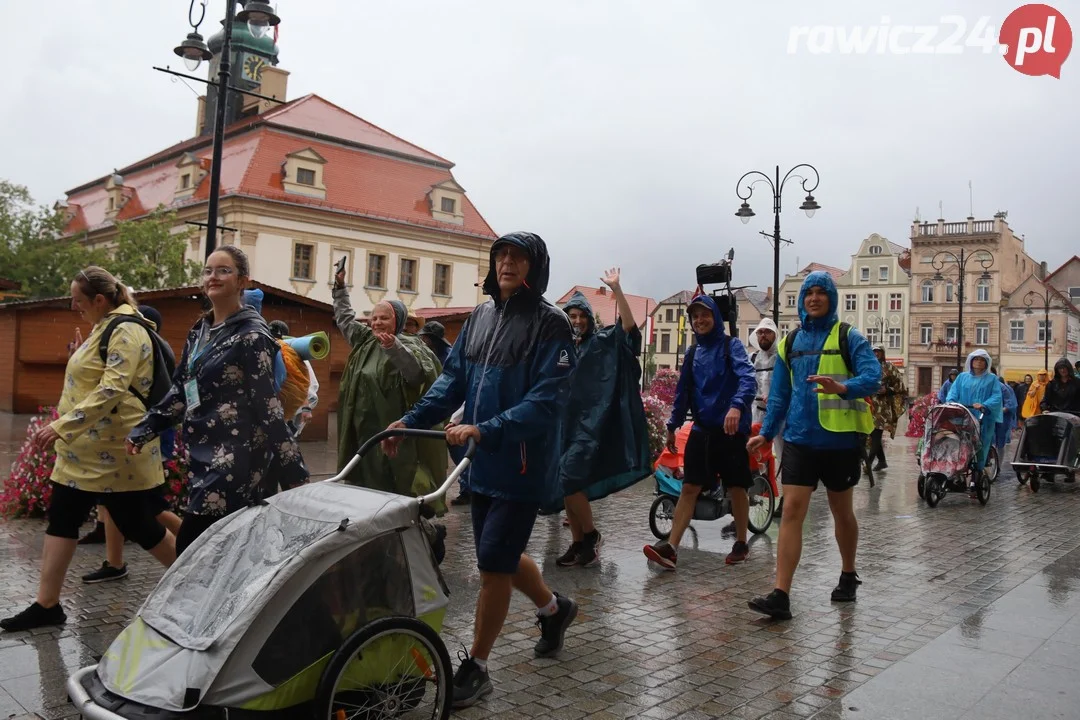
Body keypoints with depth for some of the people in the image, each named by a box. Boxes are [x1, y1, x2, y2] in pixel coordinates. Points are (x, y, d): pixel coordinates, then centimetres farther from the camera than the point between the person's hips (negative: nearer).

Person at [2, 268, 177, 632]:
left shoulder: (126, 330, -17)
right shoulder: (103, 328, 15)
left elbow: (112, 390, -28)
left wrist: (61, 426, -30)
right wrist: (64, 430, 23)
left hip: (116, 455, -10)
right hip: (84, 452, 10)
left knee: (139, 526, 0)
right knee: (61, 520, 8)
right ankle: (46, 605, 16)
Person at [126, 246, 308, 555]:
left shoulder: (251, 336, -10)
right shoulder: (199, 332, 14)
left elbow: (268, 410, -14)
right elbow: (180, 391, 23)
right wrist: (144, 430, 18)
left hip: (235, 463, -8)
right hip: (205, 459, 8)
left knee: (190, 549, -9)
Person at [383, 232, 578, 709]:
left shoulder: (549, 323, -12)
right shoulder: (479, 318, 9)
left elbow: (544, 401, -20)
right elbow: (453, 380, 9)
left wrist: (484, 430, -30)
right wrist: (410, 421, -3)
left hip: (522, 466, -7)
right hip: (483, 463, 7)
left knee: (493, 563, -2)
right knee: (502, 557, 19)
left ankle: (475, 667, 15)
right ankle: (554, 609, 46)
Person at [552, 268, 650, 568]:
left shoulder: (602, 342, 0)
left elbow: (629, 326, -16)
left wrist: (616, 289, -23)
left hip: (590, 423, -6)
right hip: (565, 422, 6)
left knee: (570, 479, -17)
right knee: (567, 483, 6)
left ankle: (591, 534, 2)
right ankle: (578, 543, 16)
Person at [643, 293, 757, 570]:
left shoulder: (731, 345, -3)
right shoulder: (692, 353, 13)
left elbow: (747, 378, -19)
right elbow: (684, 391, 19)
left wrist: (737, 406, -37)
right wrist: (673, 425, 16)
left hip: (732, 429, -4)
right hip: (702, 430, 4)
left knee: (736, 488, 7)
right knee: (689, 487, -1)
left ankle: (741, 544, 24)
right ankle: (671, 548, -5)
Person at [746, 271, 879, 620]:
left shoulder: (848, 337, -2)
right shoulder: (790, 342, 10)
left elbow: (873, 377, -15)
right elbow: (779, 394, 13)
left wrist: (844, 388, -35)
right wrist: (766, 433, 6)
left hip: (840, 439, -2)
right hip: (799, 439, 2)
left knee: (841, 511, 14)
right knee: (792, 510, -6)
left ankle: (848, 576, 37)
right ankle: (780, 595, -8)